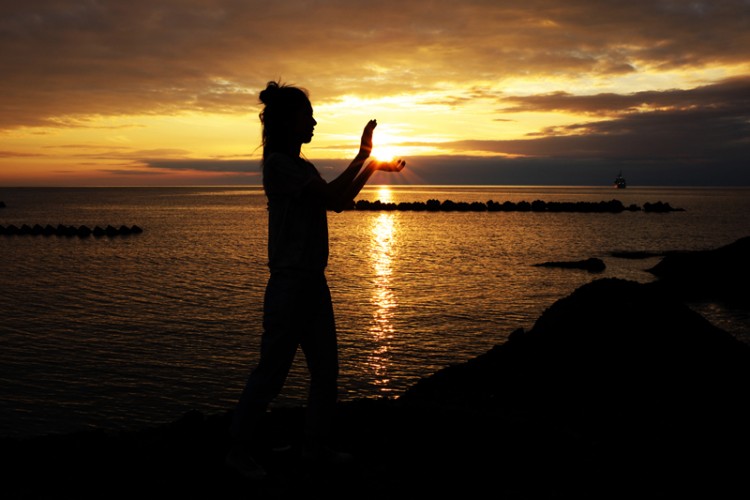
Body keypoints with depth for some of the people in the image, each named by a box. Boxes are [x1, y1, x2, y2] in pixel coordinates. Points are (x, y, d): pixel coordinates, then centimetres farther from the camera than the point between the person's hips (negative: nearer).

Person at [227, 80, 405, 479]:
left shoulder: (302, 168, 15)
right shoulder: (278, 164, -13)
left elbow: (339, 200, 24)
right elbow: (333, 199, -20)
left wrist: (375, 165, 19)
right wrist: (364, 155, -12)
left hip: (313, 282, 9)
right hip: (290, 282, -9)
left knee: (326, 368, 13)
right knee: (272, 369, -1)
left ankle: (318, 443, 26)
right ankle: (242, 450, 13)